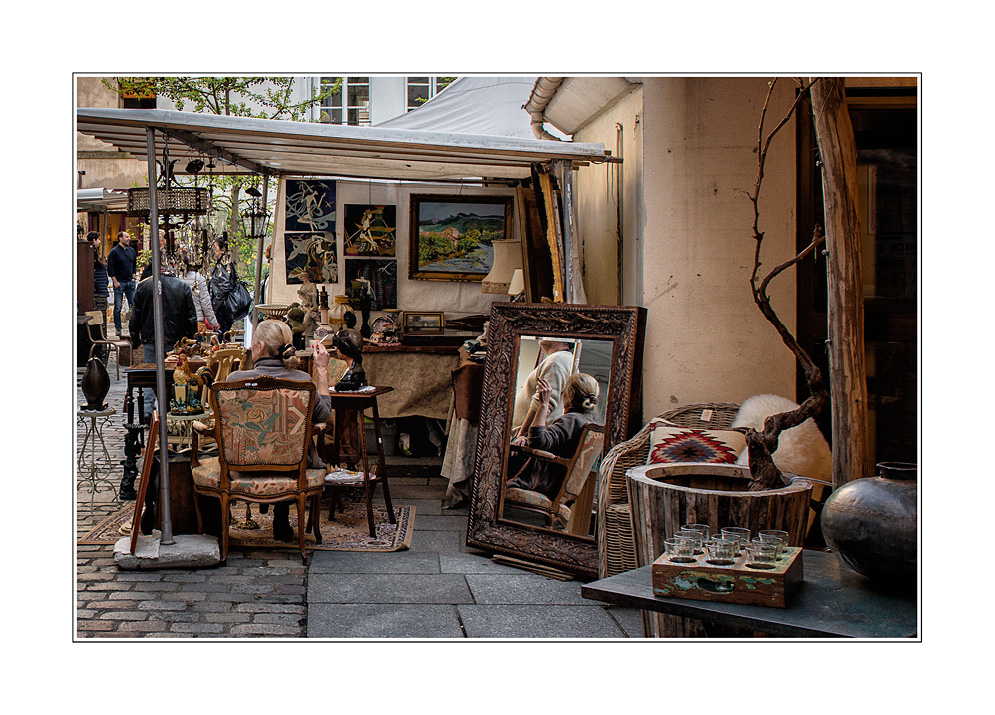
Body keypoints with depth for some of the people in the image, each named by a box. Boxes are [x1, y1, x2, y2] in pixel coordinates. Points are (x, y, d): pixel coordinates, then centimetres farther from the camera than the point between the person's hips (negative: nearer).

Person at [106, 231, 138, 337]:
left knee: (134, 306, 3)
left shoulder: (132, 251, 12)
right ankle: (118, 329, 5)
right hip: (119, 282, -5)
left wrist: (133, 276, 10)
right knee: (118, 307, -1)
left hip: (130, 282, 5)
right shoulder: (114, 252, -5)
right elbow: (110, 268, -6)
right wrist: (115, 281, -10)